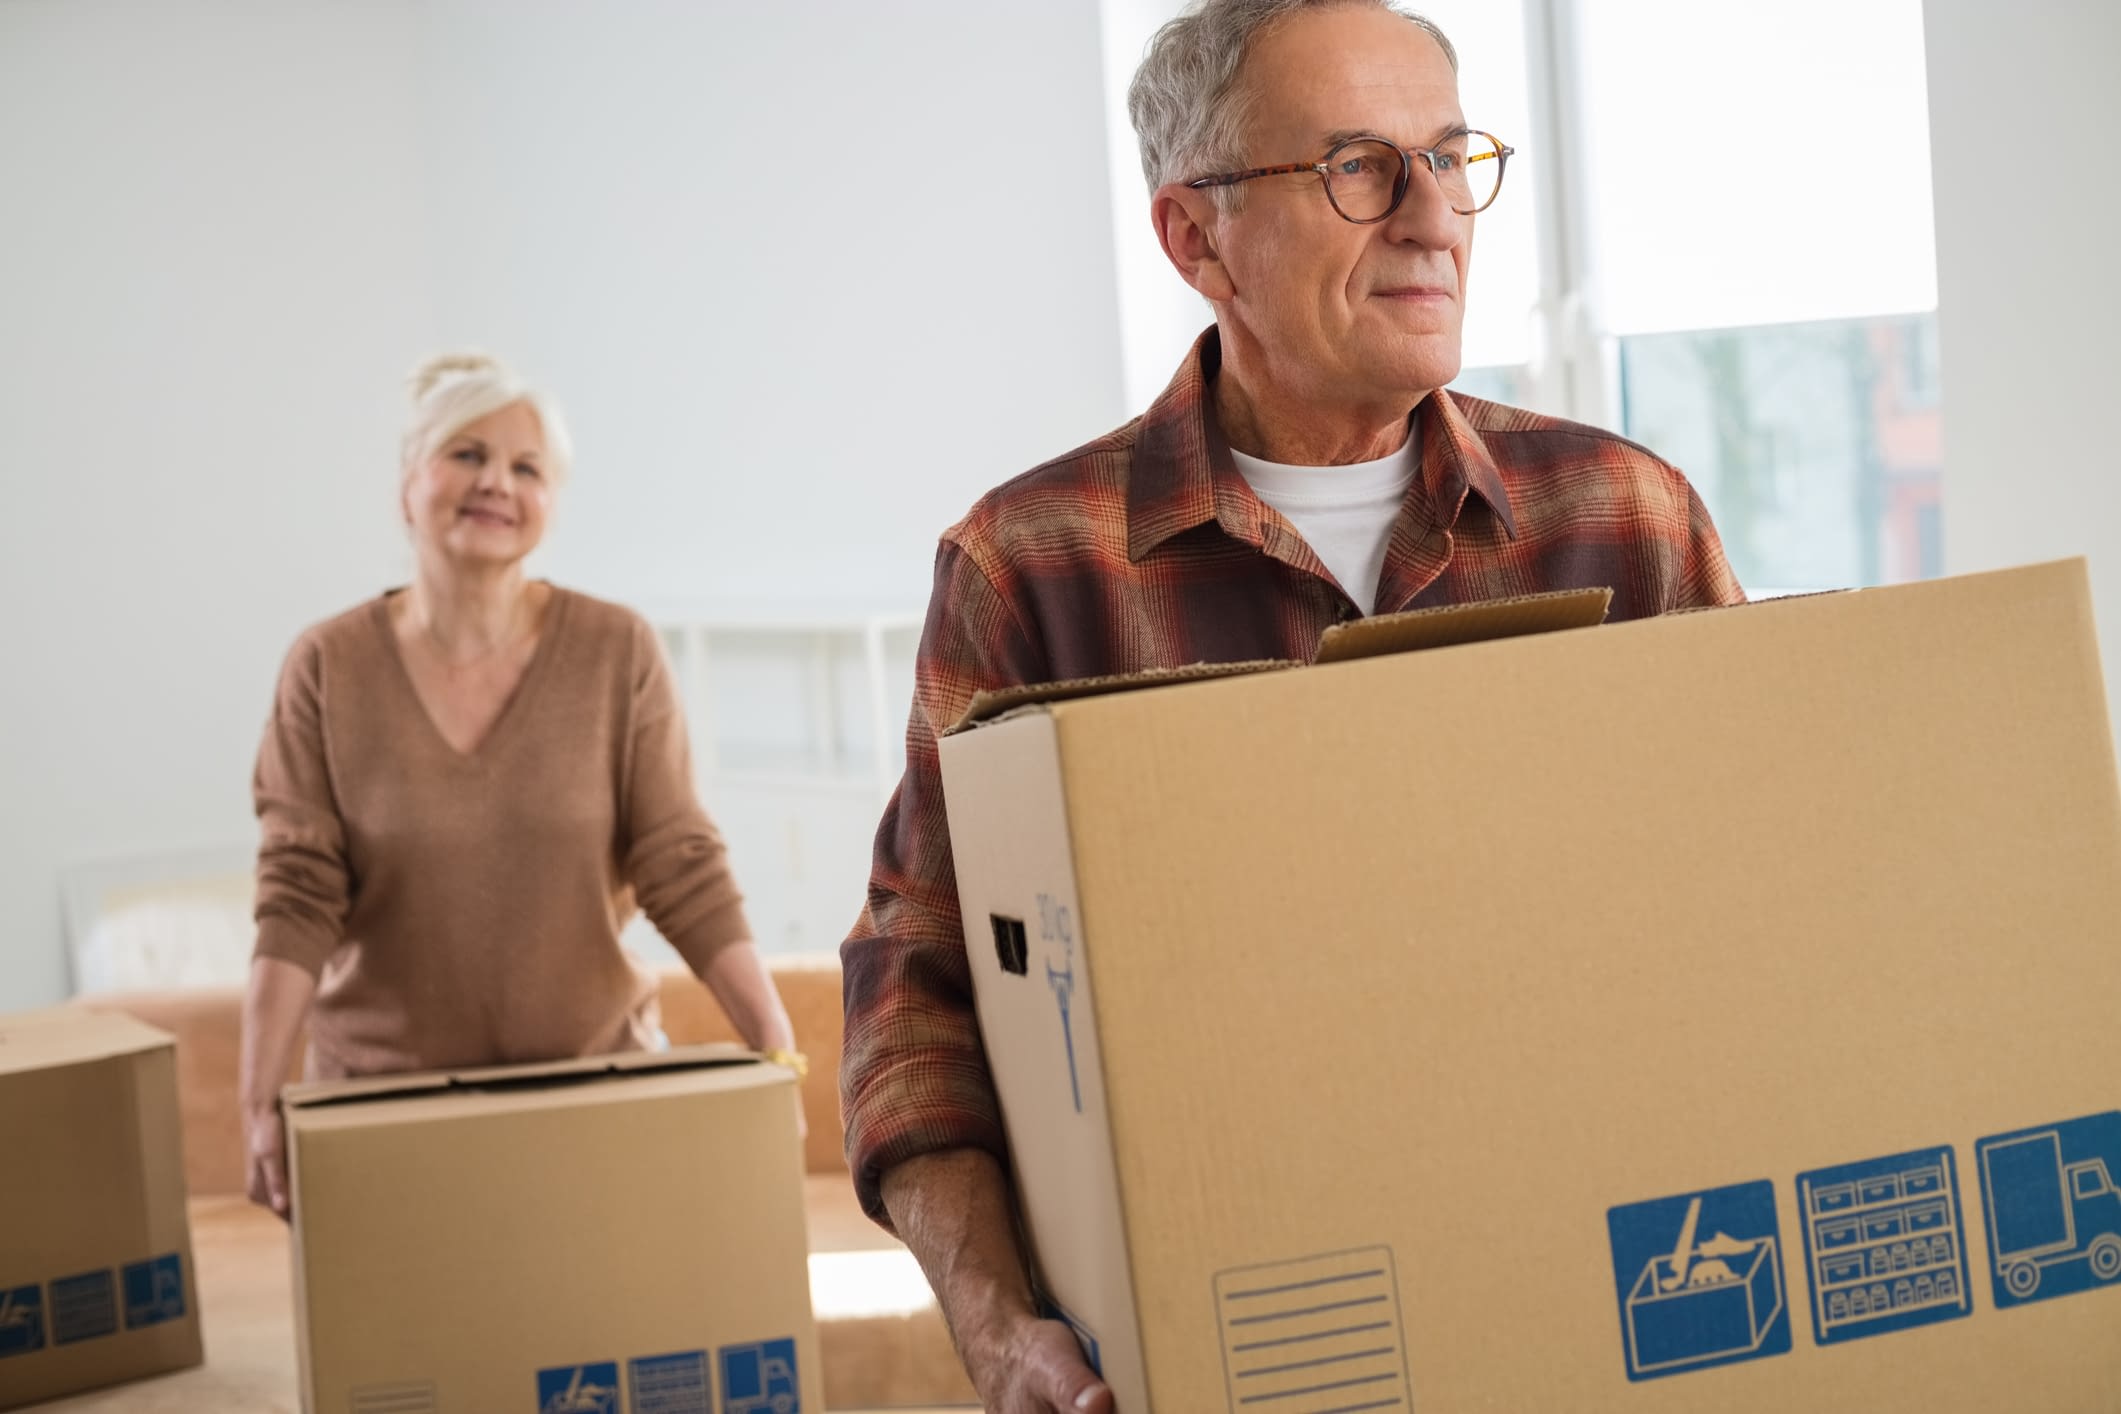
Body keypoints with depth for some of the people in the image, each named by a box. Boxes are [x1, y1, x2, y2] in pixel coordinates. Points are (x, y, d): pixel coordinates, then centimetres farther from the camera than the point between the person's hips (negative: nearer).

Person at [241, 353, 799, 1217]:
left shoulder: (617, 653, -2)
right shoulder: (328, 668, -2)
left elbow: (683, 870, -4)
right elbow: (297, 895, -7)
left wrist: (777, 1050, -14)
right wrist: (259, 1104, -16)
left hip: (596, 1071, 0)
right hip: (386, 1083, 0)